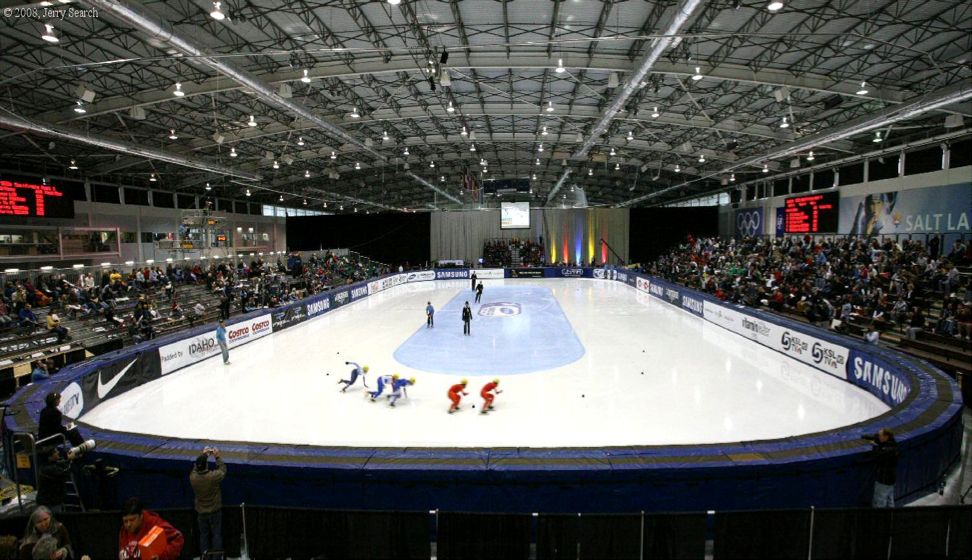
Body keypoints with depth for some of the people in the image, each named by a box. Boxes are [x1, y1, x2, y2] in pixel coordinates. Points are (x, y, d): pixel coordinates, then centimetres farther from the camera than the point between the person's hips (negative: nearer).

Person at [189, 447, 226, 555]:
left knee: (203, 534, 20)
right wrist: (217, 457, -1)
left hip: (201, 512, 3)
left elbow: (196, 468, 2)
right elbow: (223, 470, -7)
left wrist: (204, 455, 9)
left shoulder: (192, 477, -21)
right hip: (215, 511, -3)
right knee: (216, 534, 13)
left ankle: (204, 555, 29)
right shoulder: (213, 476, -29)